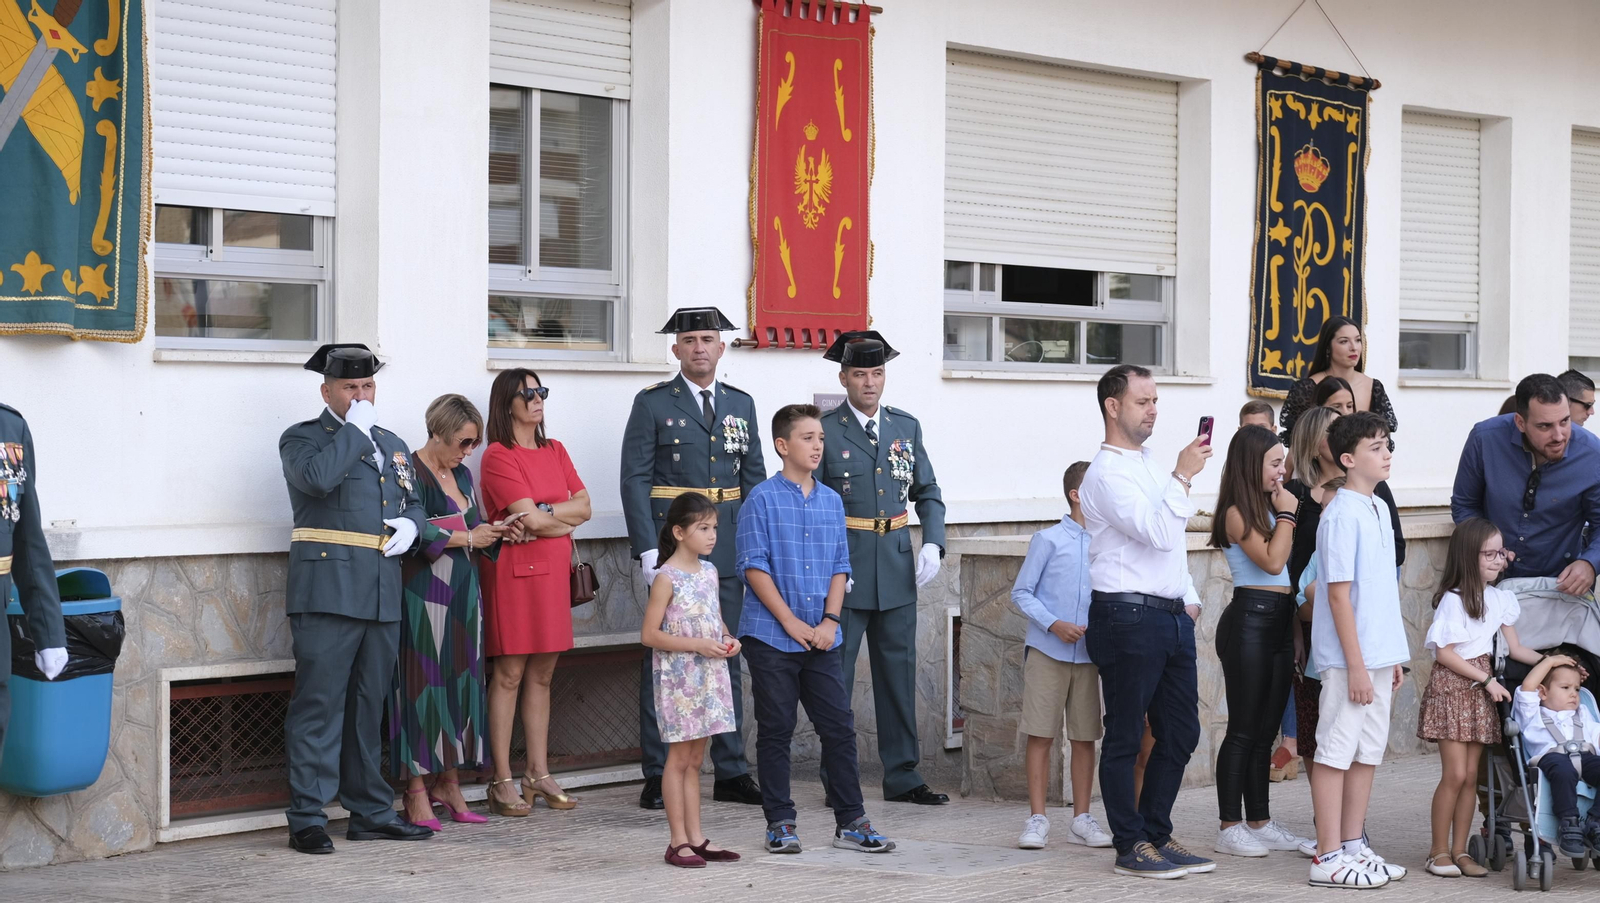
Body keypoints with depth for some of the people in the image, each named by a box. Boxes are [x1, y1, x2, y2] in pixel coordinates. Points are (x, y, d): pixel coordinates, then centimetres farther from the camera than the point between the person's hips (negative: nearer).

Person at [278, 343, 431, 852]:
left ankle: (371, 813, 20)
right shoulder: (302, 439, 1)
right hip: (327, 592, -6)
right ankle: (307, 819, -3)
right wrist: (354, 429, -10)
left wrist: (410, 525, 6)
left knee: (369, 707, 13)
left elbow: (414, 502, 29)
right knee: (319, 705, -7)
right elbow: (318, 477, -20)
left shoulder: (392, 445, 21)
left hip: (382, 595, 6)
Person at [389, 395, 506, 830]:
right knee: (424, 685, -6)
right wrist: (469, 538, -10)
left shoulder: (461, 474, 16)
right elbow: (416, 534, -17)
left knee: (460, 684, 7)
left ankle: (448, 783, 12)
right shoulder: (412, 472, -9)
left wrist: (495, 533, 0)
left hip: (462, 595, 8)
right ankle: (417, 792, -2)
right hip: (425, 595, -8)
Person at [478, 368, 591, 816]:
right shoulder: (498, 456, -7)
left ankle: (538, 775, 14)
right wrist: (567, 517, 3)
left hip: (553, 571, 7)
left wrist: (543, 513, -9)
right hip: (515, 571, -6)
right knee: (509, 675, -4)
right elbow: (531, 518, -14)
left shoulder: (554, 451, 15)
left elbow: (584, 506, 6)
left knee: (541, 675, 9)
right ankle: (503, 782, 0)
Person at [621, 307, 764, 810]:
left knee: (727, 657, 9)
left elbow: (755, 479, 15)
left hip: (729, 545, 4)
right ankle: (658, 777, 4)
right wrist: (647, 550, -13)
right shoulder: (652, 404, 0)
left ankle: (730, 773, 15)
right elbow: (634, 480, -5)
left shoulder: (741, 405, 13)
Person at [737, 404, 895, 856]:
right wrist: (791, 622, -12)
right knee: (776, 731, 3)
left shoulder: (832, 501, 11)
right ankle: (780, 823, 12)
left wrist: (830, 620, -3)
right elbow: (755, 566, -8)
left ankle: (850, 822, 10)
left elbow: (840, 565, 11)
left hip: (821, 638, 4)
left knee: (840, 727, 3)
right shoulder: (762, 499, -4)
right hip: (771, 637, -4)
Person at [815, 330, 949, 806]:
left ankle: (902, 775, 16)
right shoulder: (825, 431, -4)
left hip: (898, 568, 4)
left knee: (899, 671, 9)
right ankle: (838, 779, 10)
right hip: (844, 569, -4)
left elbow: (928, 492, 15)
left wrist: (933, 543, -2)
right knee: (835, 674, 1)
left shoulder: (906, 426, 9)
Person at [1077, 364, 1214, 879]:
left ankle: (1157, 835, 21)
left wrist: (1190, 600, 17)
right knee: (1125, 737, 0)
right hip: (1128, 618, -9)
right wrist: (1183, 477, -20)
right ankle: (1130, 847, 7)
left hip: (1172, 618, 9)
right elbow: (1158, 532, -21)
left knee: (1180, 733, 11)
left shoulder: (1149, 464, 18)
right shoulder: (1107, 473, -11)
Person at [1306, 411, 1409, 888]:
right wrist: (1356, 665, -19)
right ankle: (1328, 858, 3)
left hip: (1379, 657, 9)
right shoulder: (1341, 515, -15)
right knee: (1336, 753, -2)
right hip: (1349, 659, -9)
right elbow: (1339, 594, -17)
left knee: (1368, 752, 13)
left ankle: (1353, 846, 22)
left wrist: (1392, 656, 16)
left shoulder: (1378, 508, 12)